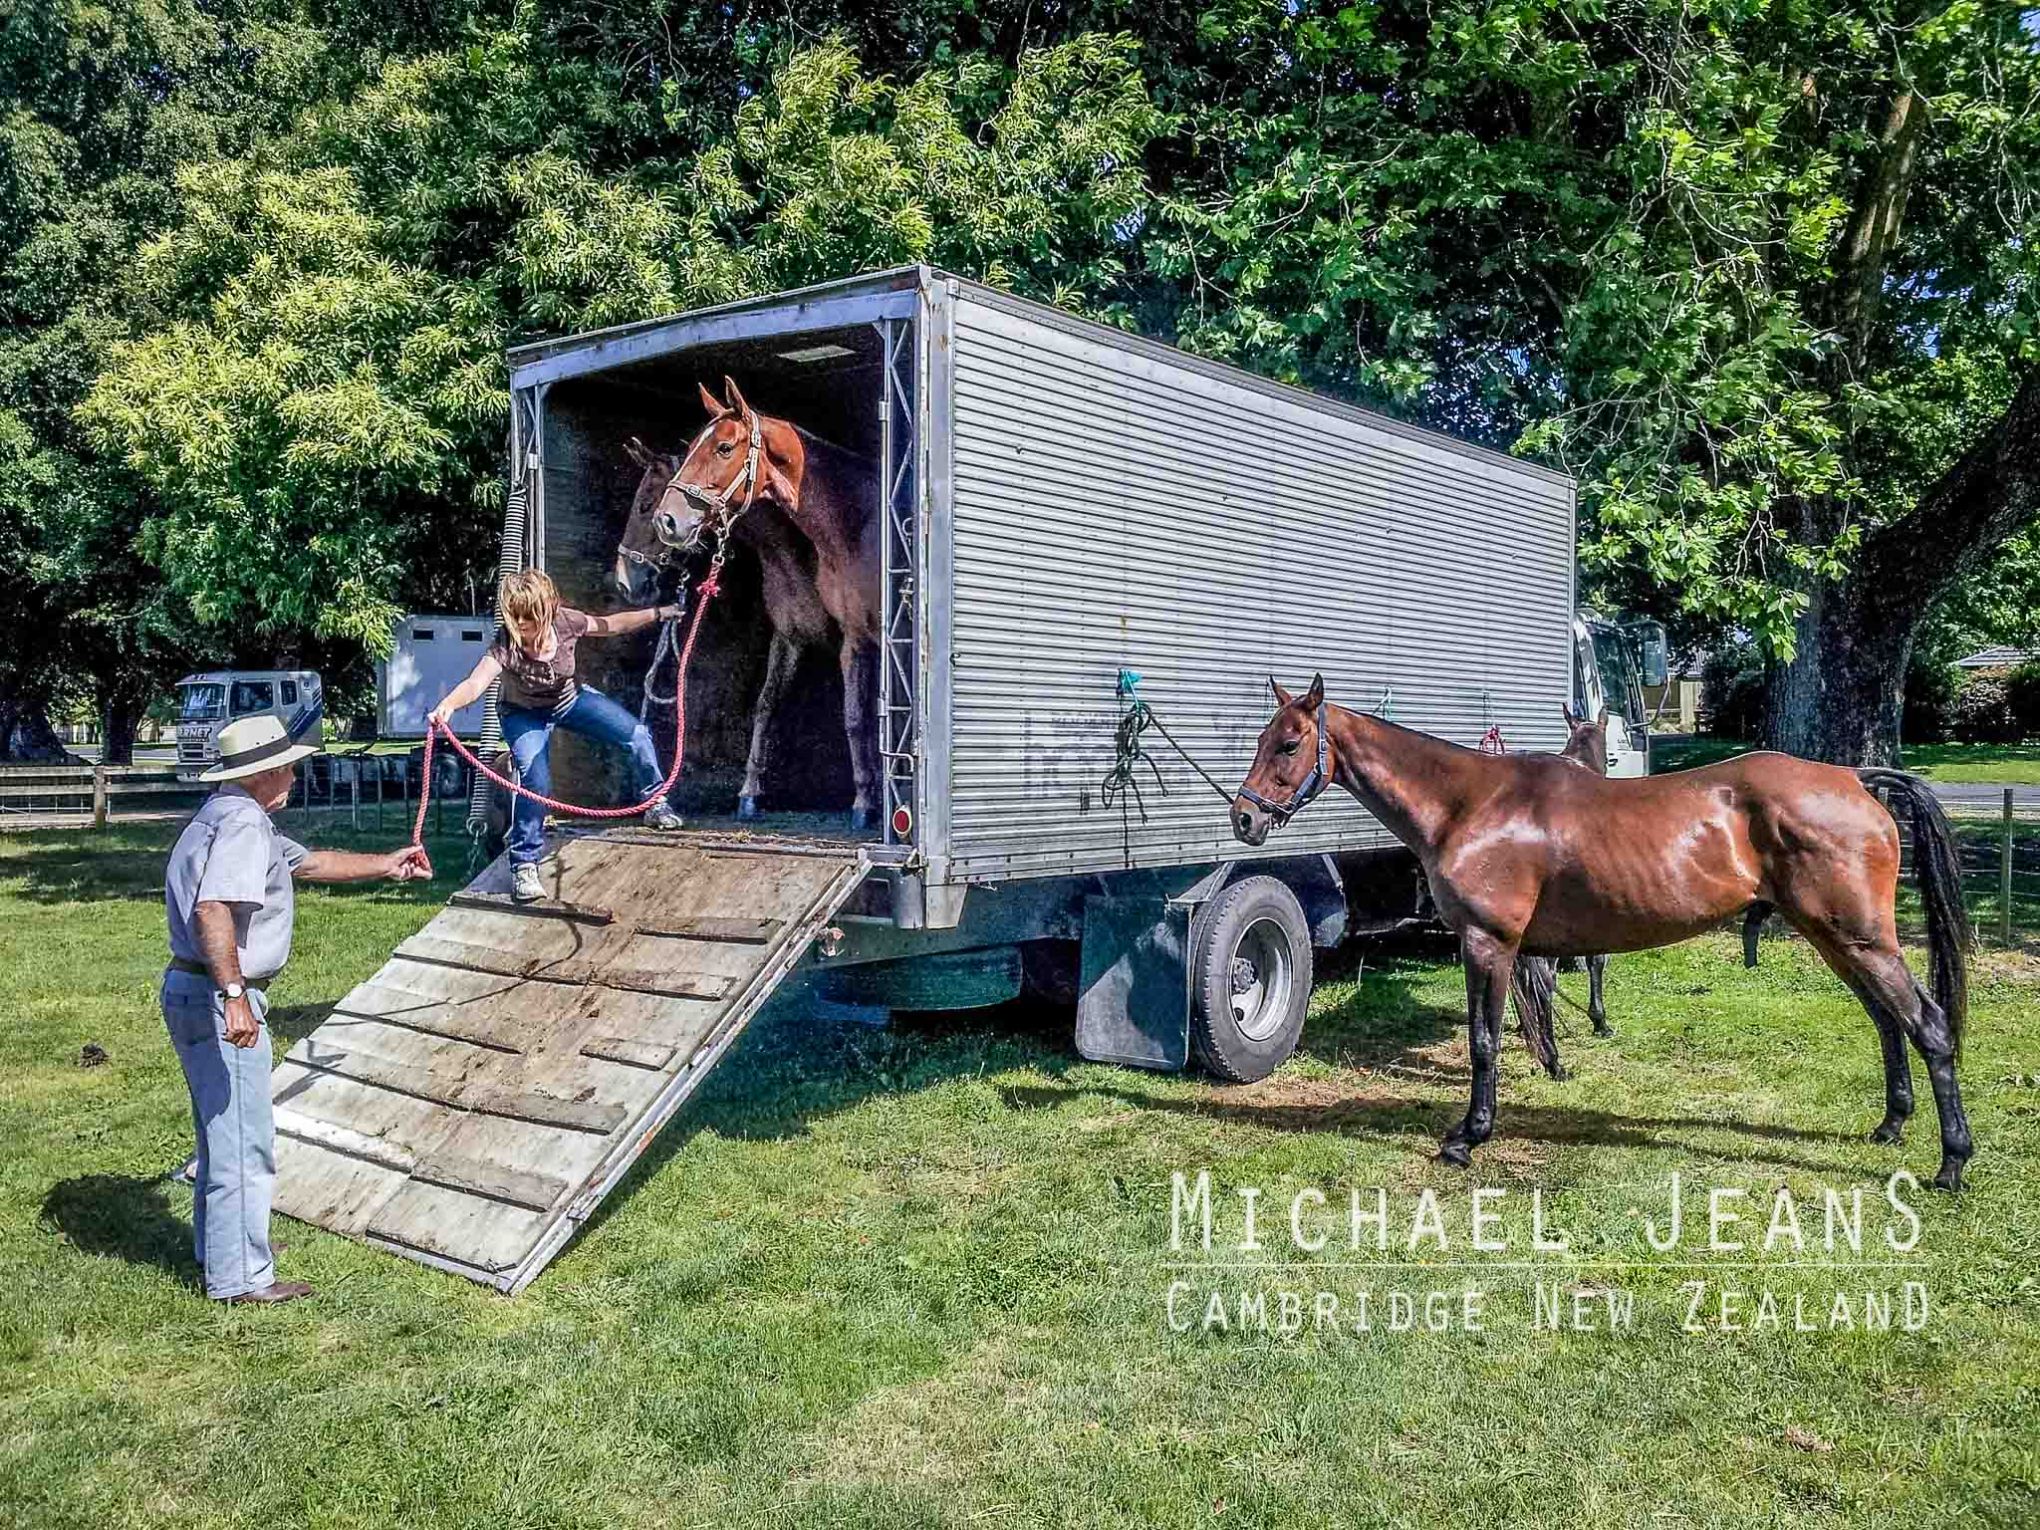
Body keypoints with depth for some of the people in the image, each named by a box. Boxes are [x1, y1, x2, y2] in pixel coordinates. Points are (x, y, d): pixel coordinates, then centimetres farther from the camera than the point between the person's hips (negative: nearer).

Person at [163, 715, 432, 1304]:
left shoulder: (226, 815, 16)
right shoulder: (243, 824, -18)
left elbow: (308, 862, 28)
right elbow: (212, 910, -32)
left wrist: (386, 865, 33)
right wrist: (234, 996, -36)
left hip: (189, 990, 11)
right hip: (217, 997, -11)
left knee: (222, 1131, 23)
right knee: (244, 1140, -2)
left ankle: (220, 1246, 38)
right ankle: (240, 1276, 7)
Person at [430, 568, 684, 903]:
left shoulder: (565, 622, -27)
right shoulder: (505, 644, -36)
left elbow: (612, 624, -9)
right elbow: (475, 683, -51)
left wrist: (659, 613, -8)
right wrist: (447, 706, -71)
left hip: (570, 700, 4)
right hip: (525, 715, -3)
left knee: (638, 735, -6)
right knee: (535, 781, -25)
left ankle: (654, 803, 21)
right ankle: (523, 866, -11)